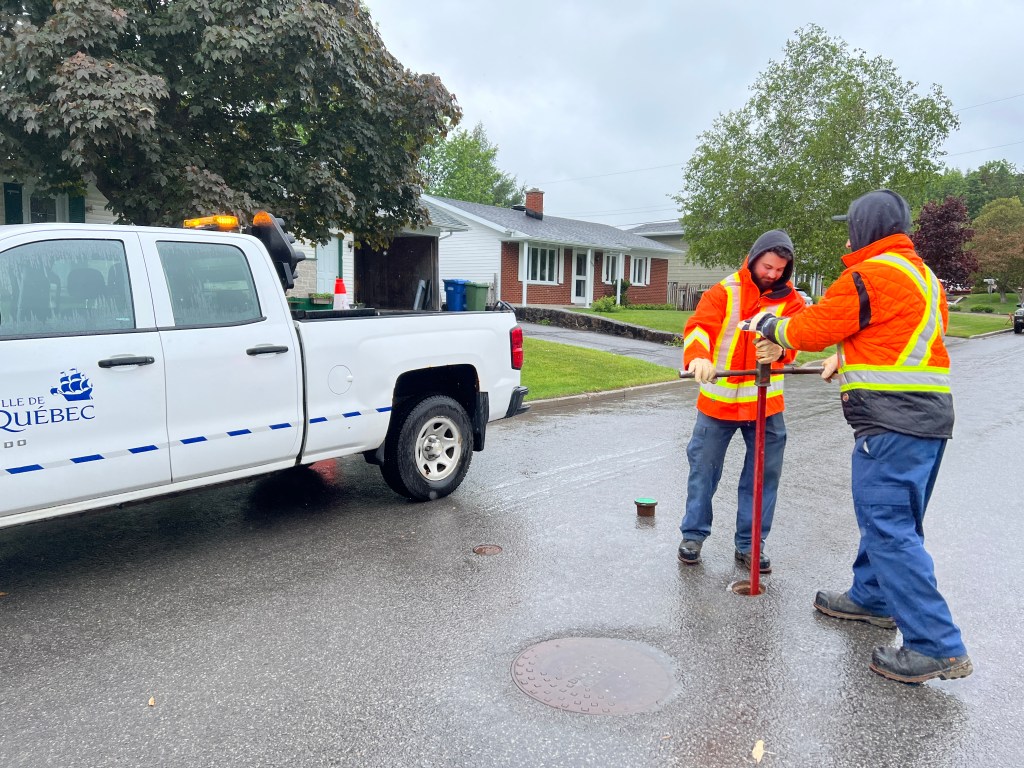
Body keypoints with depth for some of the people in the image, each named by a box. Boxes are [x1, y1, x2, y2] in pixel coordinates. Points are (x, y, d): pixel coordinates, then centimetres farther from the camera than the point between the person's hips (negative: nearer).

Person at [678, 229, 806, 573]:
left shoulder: (790, 299, 2)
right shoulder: (724, 291, -4)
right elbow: (699, 326, -20)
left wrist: (780, 349, -40)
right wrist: (699, 357, -42)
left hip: (765, 402, 2)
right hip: (718, 399, -2)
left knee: (764, 473, 6)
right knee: (703, 467, 7)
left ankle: (749, 543, 22)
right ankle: (693, 534, 24)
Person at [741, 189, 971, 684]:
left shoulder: (870, 275, -11)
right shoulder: (923, 275, 19)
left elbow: (812, 328, -6)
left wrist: (769, 326, 12)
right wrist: (846, 357, 28)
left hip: (891, 420, -10)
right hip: (929, 415, 10)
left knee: (889, 527, -8)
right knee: (889, 516, 20)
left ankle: (937, 647, -7)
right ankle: (872, 597, 35)